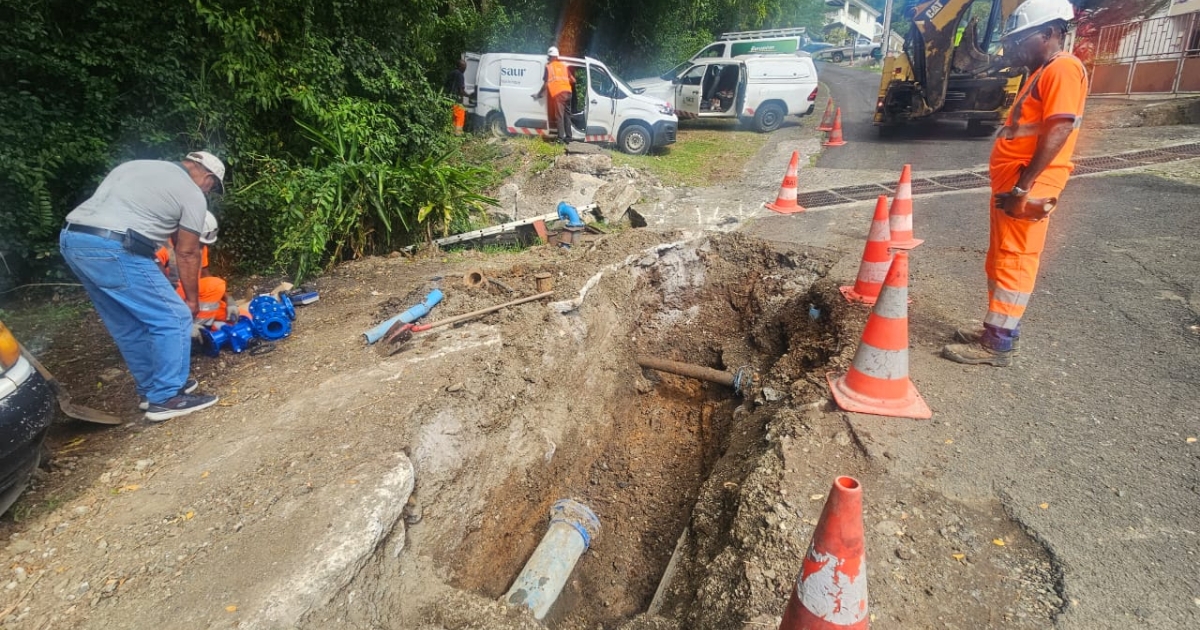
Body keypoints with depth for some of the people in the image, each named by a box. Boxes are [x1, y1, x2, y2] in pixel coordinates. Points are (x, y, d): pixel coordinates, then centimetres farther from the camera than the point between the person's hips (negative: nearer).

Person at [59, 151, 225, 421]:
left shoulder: (136, 166, 26)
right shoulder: (192, 194, 3)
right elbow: (186, 253, 6)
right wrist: (192, 299, 17)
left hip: (70, 239, 9)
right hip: (113, 250, -9)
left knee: (128, 325, 19)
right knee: (174, 318, 0)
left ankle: (152, 388, 29)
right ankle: (166, 398, 5)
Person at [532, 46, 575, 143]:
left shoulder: (549, 66, 5)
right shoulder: (564, 65, 19)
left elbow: (546, 83, -2)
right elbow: (573, 80, 15)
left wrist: (539, 94, 9)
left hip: (558, 93, -5)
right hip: (568, 92, 5)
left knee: (560, 116, -6)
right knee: (567, 115, 11)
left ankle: (561, 138, -12)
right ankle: (568, 137, 11)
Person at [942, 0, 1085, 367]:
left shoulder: (1063, 68, -11)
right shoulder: (1041, 73, 20)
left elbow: (1058, 132, -21)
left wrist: (1023, 188, -24)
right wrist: (1011, 187, 19)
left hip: (1026, 191, -10)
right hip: (1010, 186, 10)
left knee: (1012, 263, -6)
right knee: (1000, 261, 14)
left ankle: (998, 345, 1)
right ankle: (1000, 331, 24)